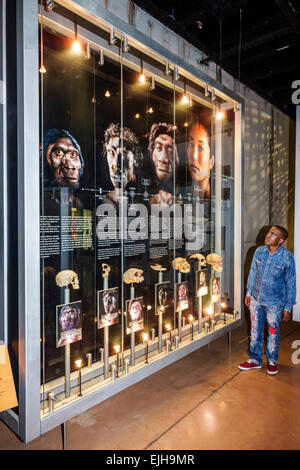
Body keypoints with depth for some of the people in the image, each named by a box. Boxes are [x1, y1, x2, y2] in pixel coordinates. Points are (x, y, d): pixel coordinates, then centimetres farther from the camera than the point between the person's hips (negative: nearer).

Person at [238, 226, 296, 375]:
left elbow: (290, 284, -8)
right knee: (255, 330, 14)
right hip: (256, 299, 4)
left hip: (274, 302, -3)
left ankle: (272, 361, 35)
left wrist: (287, 308, -6)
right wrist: (248, 293, 11)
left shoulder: (287, 258, -15)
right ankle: (255, 360, 31)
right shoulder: (259, 251, -4)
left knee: (273, 332, 13)